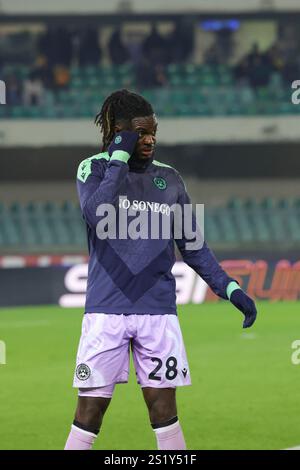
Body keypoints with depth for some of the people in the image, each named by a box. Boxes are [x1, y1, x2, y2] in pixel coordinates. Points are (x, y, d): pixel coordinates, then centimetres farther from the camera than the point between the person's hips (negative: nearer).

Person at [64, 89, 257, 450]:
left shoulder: (169, 178, 11)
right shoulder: (94, 168, 1)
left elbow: (192, 245, 17)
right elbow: (97, 214, -20)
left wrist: (229, 288, 7)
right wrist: (119, 158, -13)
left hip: (158, 309, 3)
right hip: (107, 309, -3)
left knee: (164, 408, 2)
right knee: (90, 409, -4)